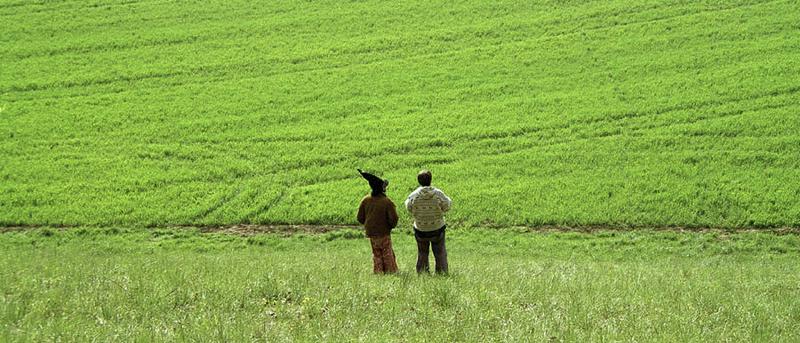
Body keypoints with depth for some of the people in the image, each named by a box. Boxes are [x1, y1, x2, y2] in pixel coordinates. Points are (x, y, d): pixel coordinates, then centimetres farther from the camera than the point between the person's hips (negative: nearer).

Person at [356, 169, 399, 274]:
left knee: (376, 254, 16)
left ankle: (378, 272, 17)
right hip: (384, 233, -4)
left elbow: (360, 218, 1)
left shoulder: (365, 200, -5)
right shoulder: (386, 201, -18)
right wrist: (392, 225, 3)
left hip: (371, 233, 4)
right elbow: (393, 218, -19)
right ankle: (390, 271, 13)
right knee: (387, 254, 10)